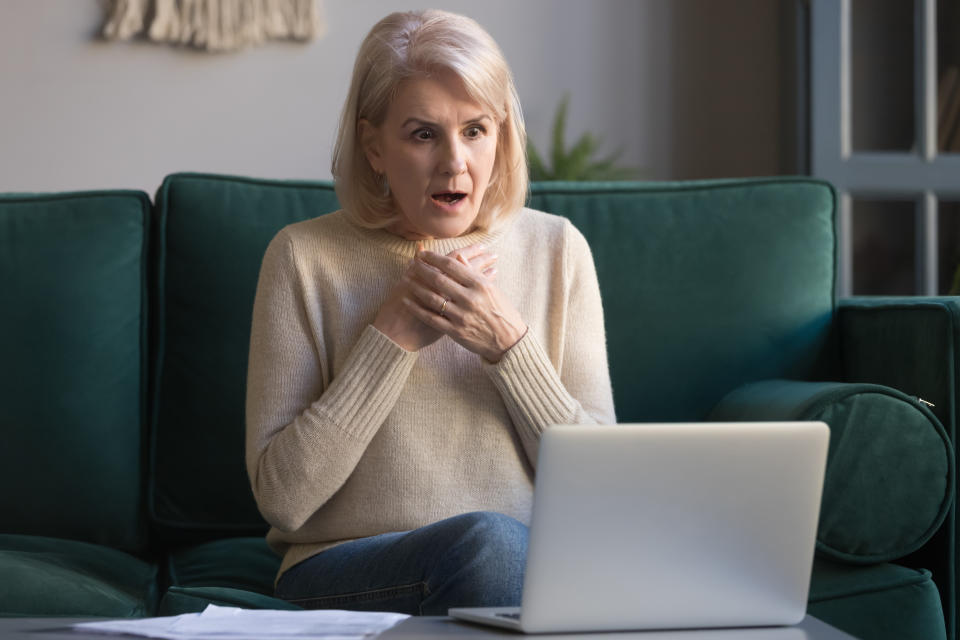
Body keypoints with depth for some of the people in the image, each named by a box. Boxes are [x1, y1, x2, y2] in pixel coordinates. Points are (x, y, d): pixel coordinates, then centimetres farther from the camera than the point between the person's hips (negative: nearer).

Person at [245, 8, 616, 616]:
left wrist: (508, 344, -11)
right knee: (487, 539, -35)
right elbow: (281, 498, -7)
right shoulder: (307, 257, -1)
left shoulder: (556, 249, 7)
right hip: (351, 576, -1)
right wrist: (393, 335, -12)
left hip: (533, 565, 2)